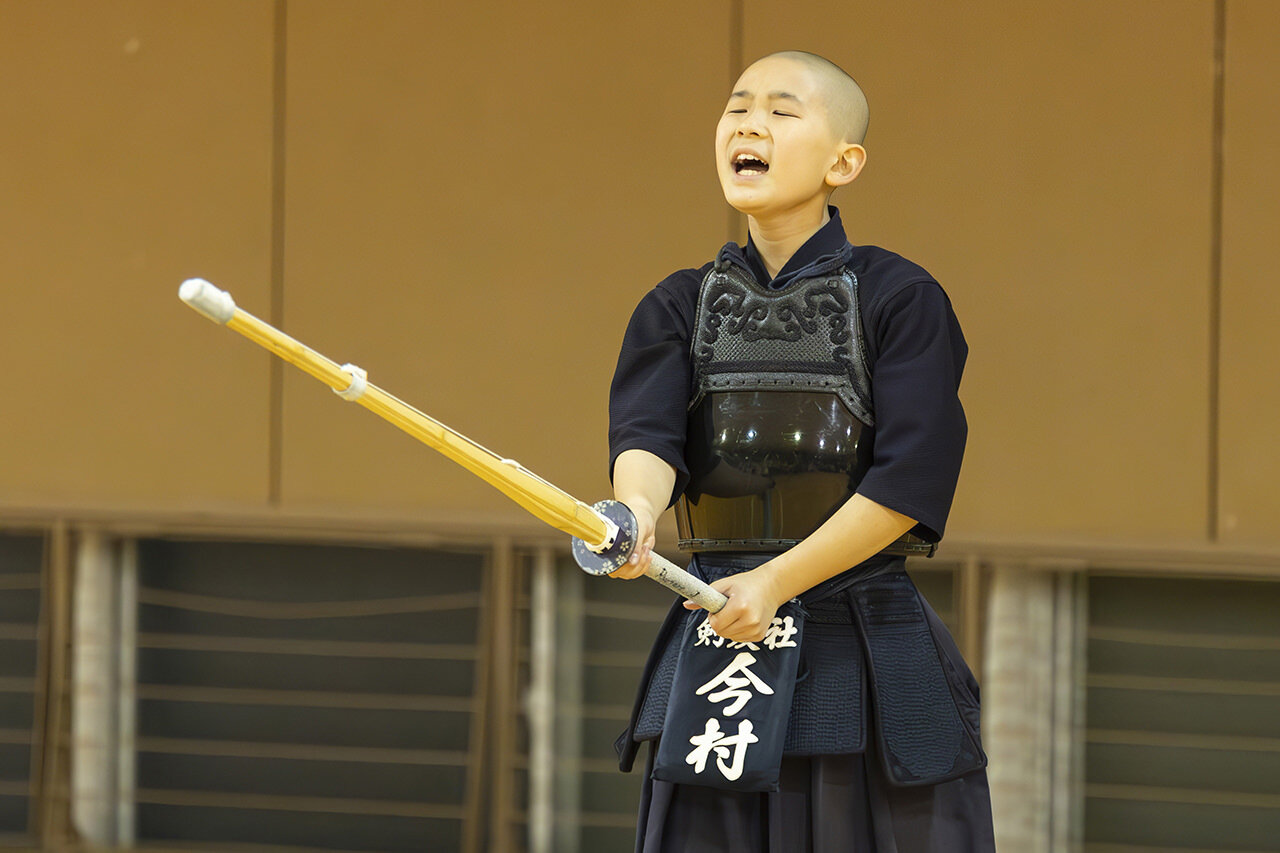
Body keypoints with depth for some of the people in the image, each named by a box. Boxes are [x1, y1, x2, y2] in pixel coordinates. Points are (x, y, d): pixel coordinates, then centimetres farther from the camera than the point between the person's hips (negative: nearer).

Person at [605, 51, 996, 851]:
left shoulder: (901, 298, -3)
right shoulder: (679, 306, 9)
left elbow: (909, 483, -10)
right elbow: (646, 434, -7)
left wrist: (776, 581, -17)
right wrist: (637, 510, -31)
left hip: (873, 655, -3)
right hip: (717, 653, 3)